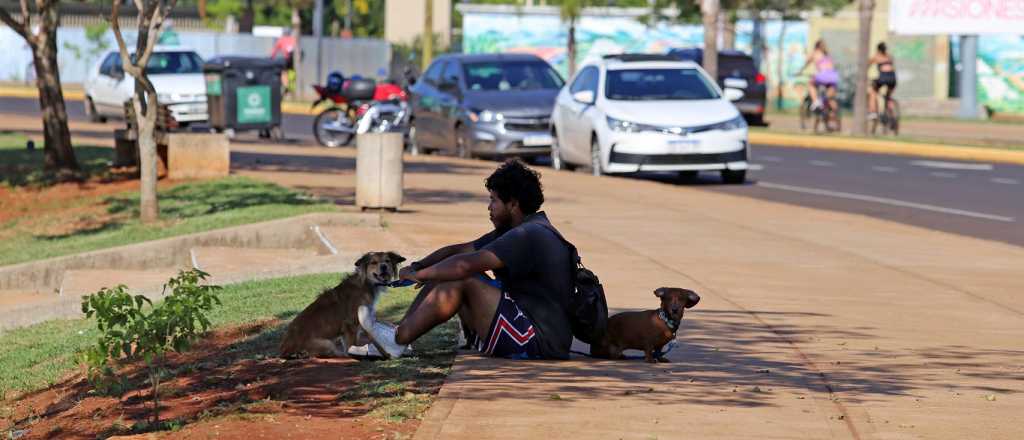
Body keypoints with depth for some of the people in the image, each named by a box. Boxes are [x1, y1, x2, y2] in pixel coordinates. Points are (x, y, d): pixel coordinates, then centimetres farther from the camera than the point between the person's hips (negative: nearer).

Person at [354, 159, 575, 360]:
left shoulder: (530, 236, -18)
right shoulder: (514, 232, 16)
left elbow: (465, 265, -24)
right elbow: (459, 250, 18)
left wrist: (419, 275, -12)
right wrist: (417, 266, 4)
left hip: (539, 342, -11)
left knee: (463, 280, -18)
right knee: (445, 278, 8)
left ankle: (398, 339, -9)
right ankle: (393, 342, 4)